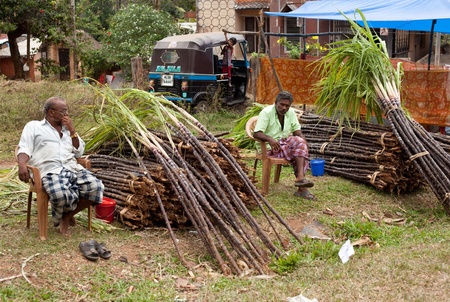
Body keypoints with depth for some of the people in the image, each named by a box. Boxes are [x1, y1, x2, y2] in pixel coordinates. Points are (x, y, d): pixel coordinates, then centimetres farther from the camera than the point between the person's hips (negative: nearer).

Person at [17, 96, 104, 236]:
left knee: (96, 187, -23)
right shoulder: (33, 126, 15)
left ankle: (67, 215, -3)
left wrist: (72, 131, 9)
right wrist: (22, 165, -20)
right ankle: (61, 216, -1)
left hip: (73, 169, 5)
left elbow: (79, 153, 20)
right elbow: (24, 149, 2)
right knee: (61, 195, -38)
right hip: (50, 172, -5)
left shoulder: (67, 129, 28)